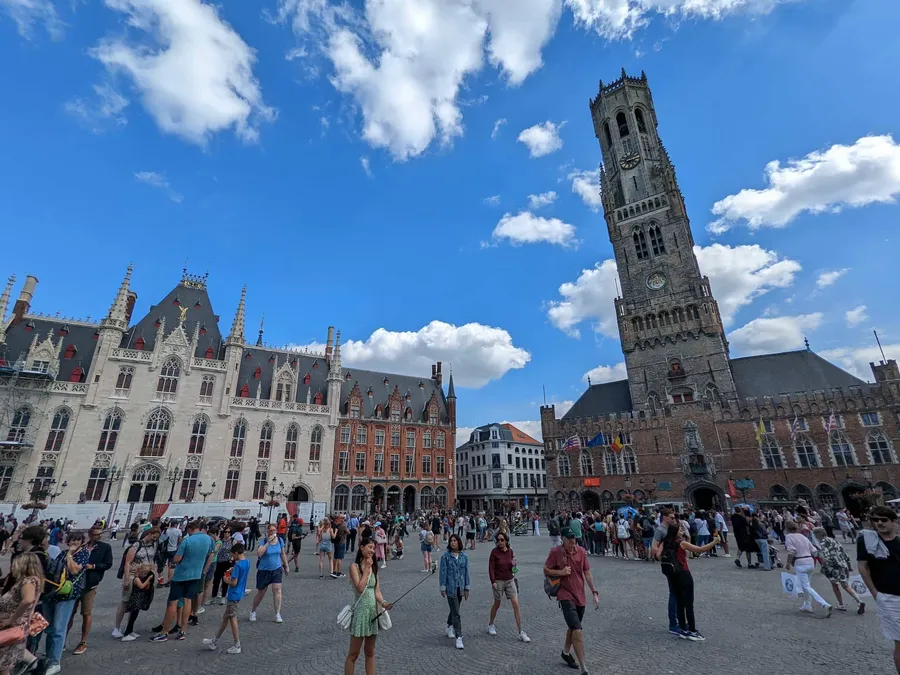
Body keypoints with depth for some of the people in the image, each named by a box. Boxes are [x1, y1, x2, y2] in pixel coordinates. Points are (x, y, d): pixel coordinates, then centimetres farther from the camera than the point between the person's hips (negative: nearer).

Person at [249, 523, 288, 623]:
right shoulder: (264, 541, -15)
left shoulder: (280, 540, -5)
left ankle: (278, 614, 3)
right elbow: (259, 553, -33)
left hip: (277, 570, 2)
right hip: (264, 570, -2)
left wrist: (286, 566, 11)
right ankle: (253, 611, 39)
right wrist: (268, 542, -33)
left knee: (277, 590, -8)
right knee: (261, 593, 13)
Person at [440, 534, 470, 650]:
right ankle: (459, 637, 2)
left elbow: (466, 572, 5)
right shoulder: (446, 556, -11)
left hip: (460, 587, 4)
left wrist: (467, 588, 6)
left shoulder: (464, 556, -1)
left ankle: (449, 627, 43)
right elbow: (443, 572, -7)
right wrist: (443, 588, -7)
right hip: (450, 588, -4)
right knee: (456, 613, -5)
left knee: (454, 610, 20)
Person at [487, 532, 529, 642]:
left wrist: (513, 565, -11)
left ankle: (520, 632, 5)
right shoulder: (494, 552, -13)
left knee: (516, 604, -3)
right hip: (498, 581, -3)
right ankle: (490, 625, 36)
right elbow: (491, 568, -11)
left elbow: (511, 566, 11)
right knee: (497, 604, 12)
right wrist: (493, 581, -17)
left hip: (510, 580, 3)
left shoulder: (510, 551, -1)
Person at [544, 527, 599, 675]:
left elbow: (587, 573, 3)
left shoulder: (581, 551, -5)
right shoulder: (555, 552, -16)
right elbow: (546, 570, -6)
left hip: (580, 596, 5)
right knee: (578, 630, -15)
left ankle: (566, 652, 48)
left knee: (572, 627, 23)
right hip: (566, 595, -5)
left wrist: (595, 592, -2)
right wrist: (561, 572, -21)